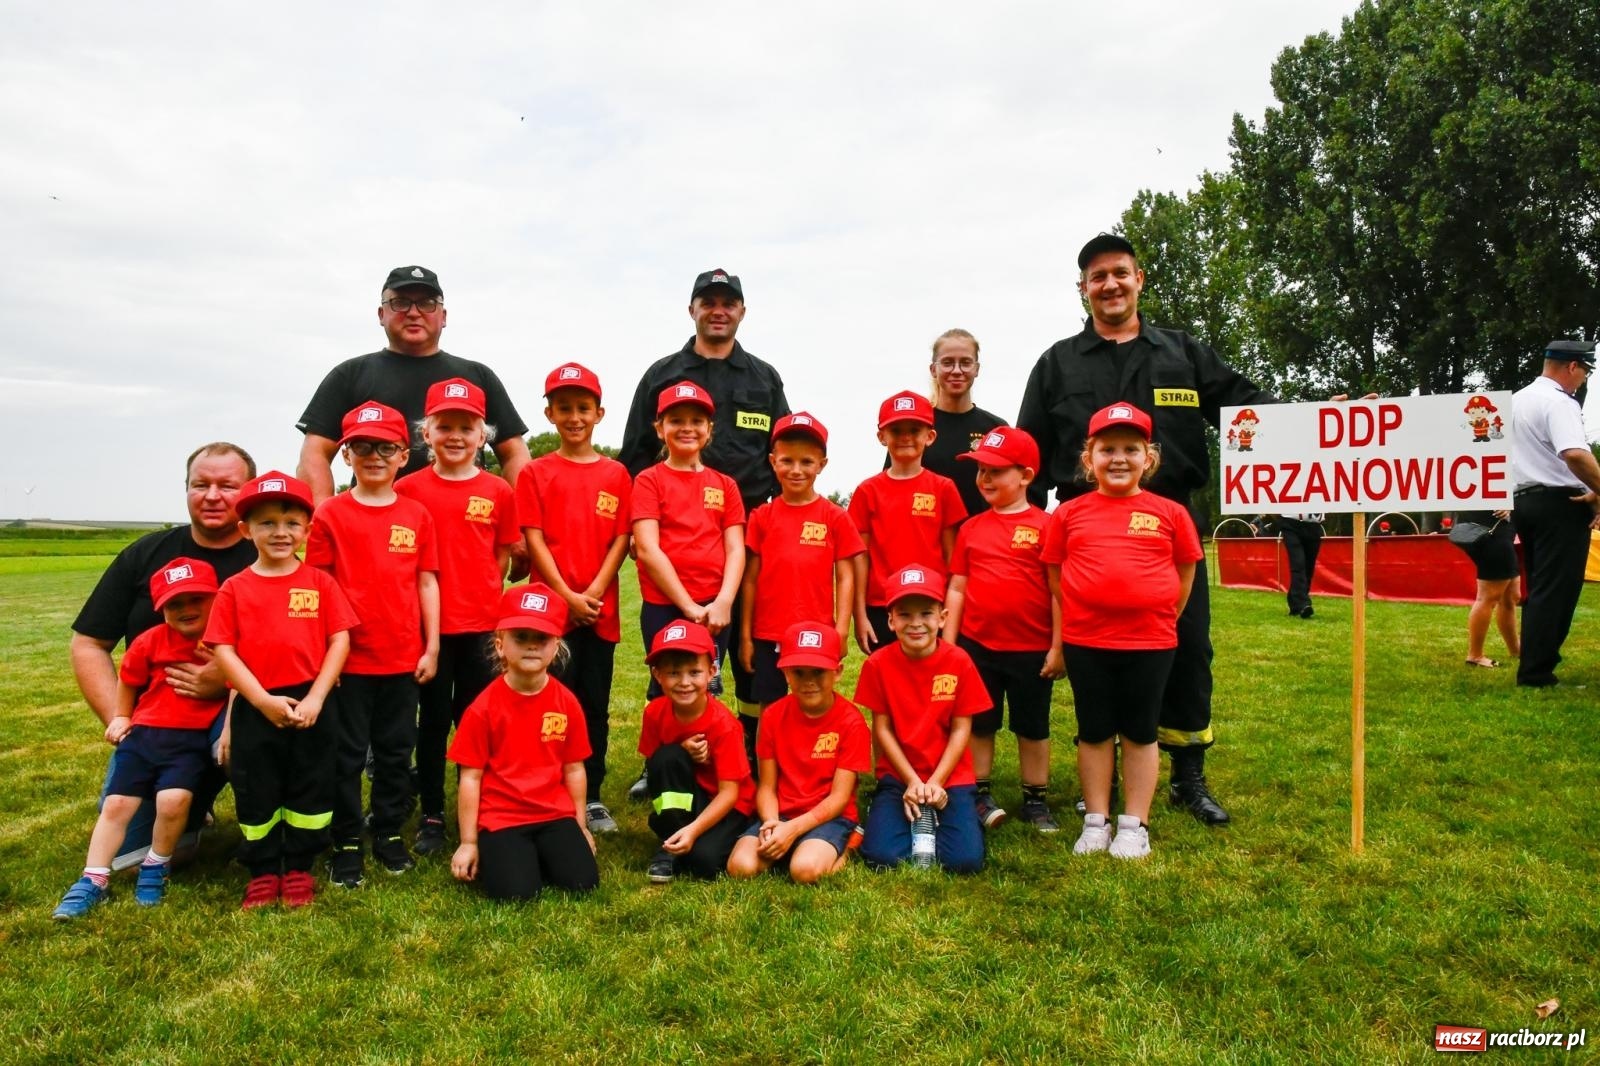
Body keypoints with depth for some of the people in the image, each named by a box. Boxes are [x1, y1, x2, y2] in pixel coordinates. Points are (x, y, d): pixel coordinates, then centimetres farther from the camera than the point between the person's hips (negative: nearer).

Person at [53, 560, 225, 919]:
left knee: (174, 799, -23)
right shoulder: (151, 641, 2)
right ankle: (92, 881, 15)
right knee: (116, 804, 1)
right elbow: (129, 680, 19)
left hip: (193, 740, -4)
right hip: (145, 732, 4)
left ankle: (156, 869, 3)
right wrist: (121, 717, 22)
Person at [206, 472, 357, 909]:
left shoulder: (320, 582, 0)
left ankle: (299, 869, 26)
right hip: (254, 708, 1)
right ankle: (262, 872, 28)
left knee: (310, 789, 9)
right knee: (255, 793, 11)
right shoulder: (235, 588, 1)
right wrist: (262, 700, -13)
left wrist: (315, 698, -12)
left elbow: (340, 640, -3)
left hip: (312, 703, 0)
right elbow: (223, 649, -3)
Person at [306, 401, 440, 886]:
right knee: (347, 753, 8)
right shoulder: (331, 514, -2)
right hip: (348, 658, -2)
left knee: (396, 750, 13)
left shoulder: (417, 516, 3)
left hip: (403, 658, 2)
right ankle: (346, 844, 20)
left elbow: (426, 583, 5)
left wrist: (431, 647, 2)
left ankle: (390, 833, 27)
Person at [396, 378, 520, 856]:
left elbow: (504, 556, 8)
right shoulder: (408, 489, -2)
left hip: (481, 625, 1)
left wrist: (484, 597, 1)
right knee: (433, 719, 10)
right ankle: (431, 815, 21)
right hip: (429, 624, 0)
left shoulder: (498, 492, 0)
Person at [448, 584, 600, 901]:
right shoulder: (483, 708, -10)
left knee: (583, 882, -12)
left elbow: (574, 770, 5)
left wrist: (580, 827, 10)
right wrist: (468, 842, -4)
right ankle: (501, 855, 12)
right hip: (500, 818, -3)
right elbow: (470, 777, -6)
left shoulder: (567, 703, -2)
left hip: (555, 814, 3)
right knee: (516, 892, -20)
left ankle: (540, 854, 16)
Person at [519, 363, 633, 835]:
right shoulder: (535, 473, 2)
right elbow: (534, 539, -4)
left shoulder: (616, 474, 7)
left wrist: (594, 592, -9)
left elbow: (621, 538, 2)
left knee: (596, 705, 9)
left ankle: (592, 797, 19)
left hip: (601, 610, 2)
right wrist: (567, 595, -12)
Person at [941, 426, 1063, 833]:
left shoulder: (1044, 526, -6)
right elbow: (957, 588, 6)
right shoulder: (971, 528, 5)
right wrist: (948, 643, 2)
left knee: (1032, 727, 12)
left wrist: (1057, 646, -8)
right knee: (979, 724, 12)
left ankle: (1036, 800, 25)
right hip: (976, 645, 3)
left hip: (1032, 649, -3)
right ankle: (981, 795, 26)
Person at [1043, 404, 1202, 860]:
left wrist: (1157, 617, 6)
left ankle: (1134, 825, 22)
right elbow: (1055, 578, 5)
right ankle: (1096, 821, 24)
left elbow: (1184, 574, 8)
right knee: (1094, 732, 11)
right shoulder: (1069, 514, 0)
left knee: (1140, 733, 10)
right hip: (1085, 642, 1)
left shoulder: (1169, 513, -1)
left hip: (1150, 642, 0)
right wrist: (1060, 638, 2)